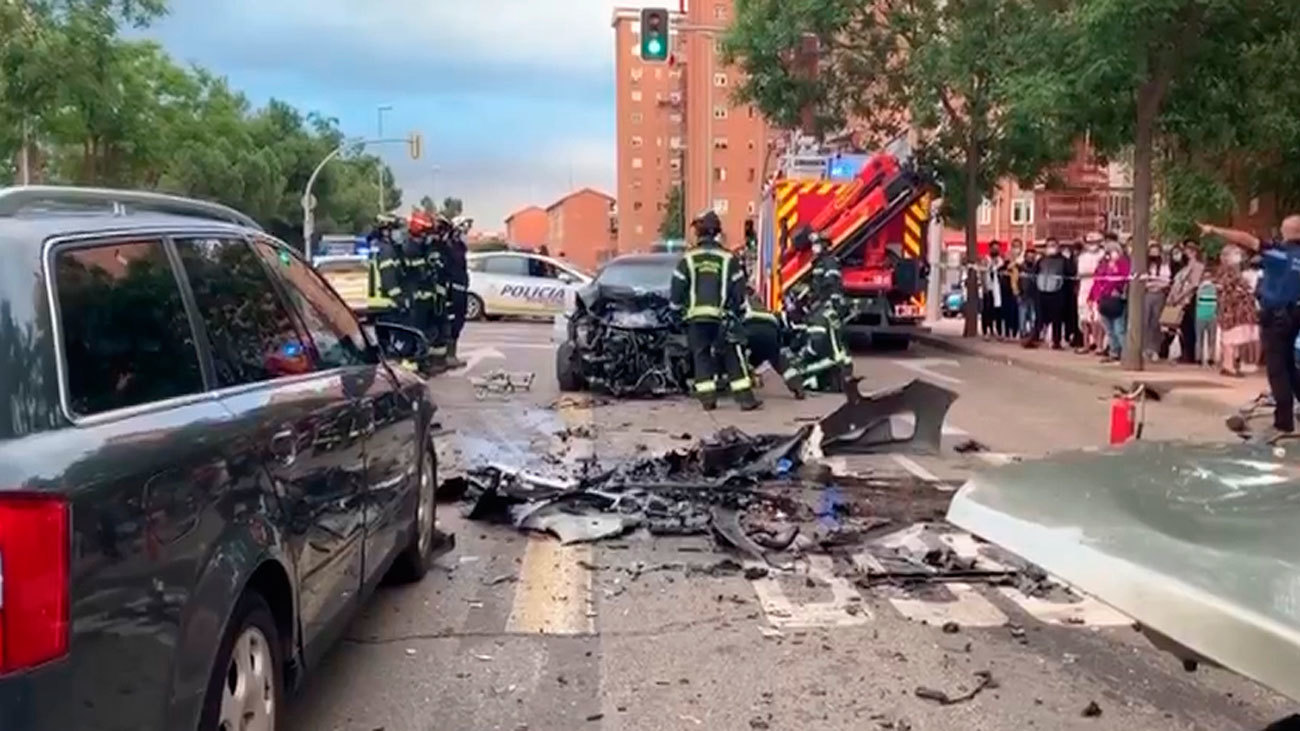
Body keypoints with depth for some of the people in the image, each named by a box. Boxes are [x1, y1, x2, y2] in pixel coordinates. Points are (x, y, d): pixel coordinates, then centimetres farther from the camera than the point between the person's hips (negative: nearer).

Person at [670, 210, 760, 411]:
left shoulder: (688, 259, 2)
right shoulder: (728, 258, 3)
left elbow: (677, 288, 2)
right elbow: (738, 289, 5)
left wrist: (676, 309, 16)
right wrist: (739, 310, 18)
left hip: (695, 317, 0)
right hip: (722, 316, 0)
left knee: (701, 356, 7)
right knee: (733, 358, 3)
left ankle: (707, 398, 1)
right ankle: (745, 398, -1)